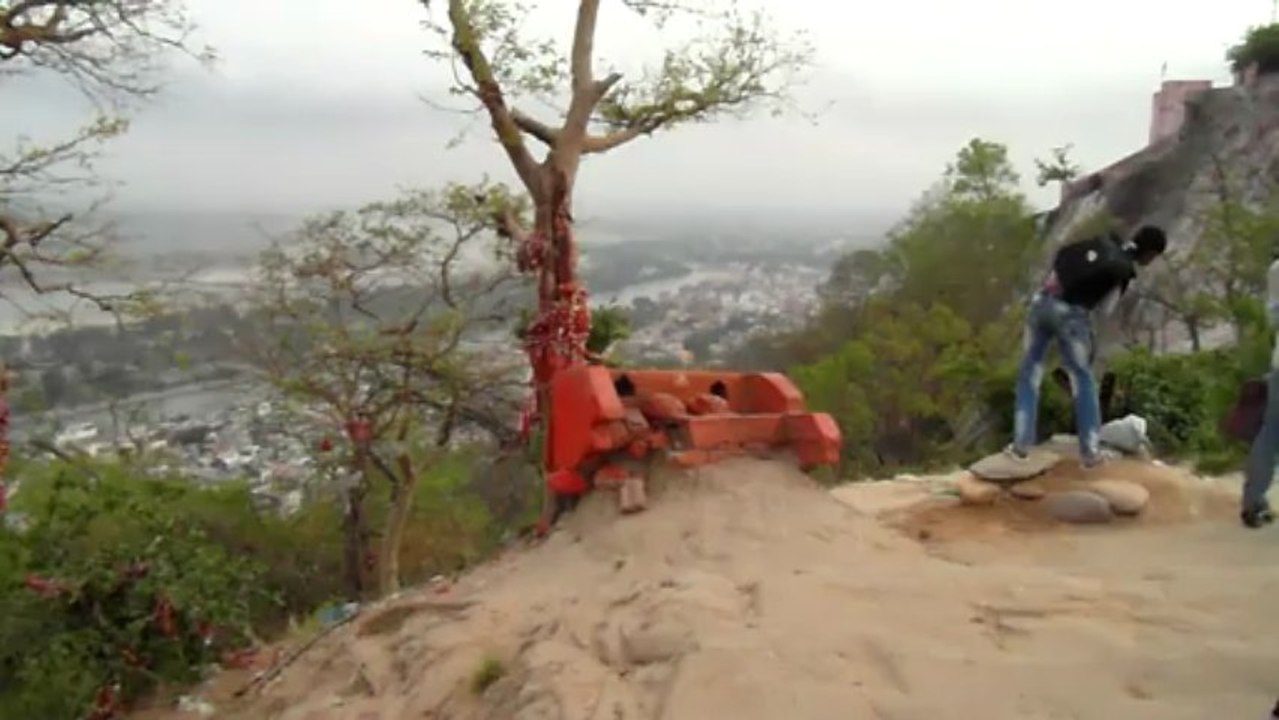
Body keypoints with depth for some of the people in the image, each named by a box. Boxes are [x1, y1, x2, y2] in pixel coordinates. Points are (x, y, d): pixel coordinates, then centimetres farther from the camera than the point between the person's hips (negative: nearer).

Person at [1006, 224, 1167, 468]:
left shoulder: (1102, 241, 11)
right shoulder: (1125, 270, -3)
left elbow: (1062, 254, 13)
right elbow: (1105, 308, 1)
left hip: (1043, 301, 5)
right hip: (1071, 315, -5)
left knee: (1029, 375, 12)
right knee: (1083, 381, 9)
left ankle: (1021, 444, 11)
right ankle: (1090, 451, 11)